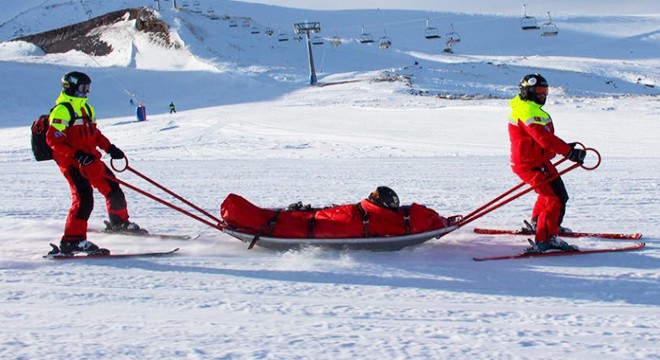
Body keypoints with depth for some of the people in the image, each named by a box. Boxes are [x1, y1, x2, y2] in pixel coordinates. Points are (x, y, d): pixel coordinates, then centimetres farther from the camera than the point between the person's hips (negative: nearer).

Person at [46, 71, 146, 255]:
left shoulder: (86, 108, 18)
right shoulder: (62, 110, -12)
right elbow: (53, 139, -18)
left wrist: (110, 148, 16)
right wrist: (77, 155, -27)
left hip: (90, 159, 9)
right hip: (71, 162, -9)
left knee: (113, 190, 15)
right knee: (84, 198, -22)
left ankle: (119, 223, 39)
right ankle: (72, 241, -21)